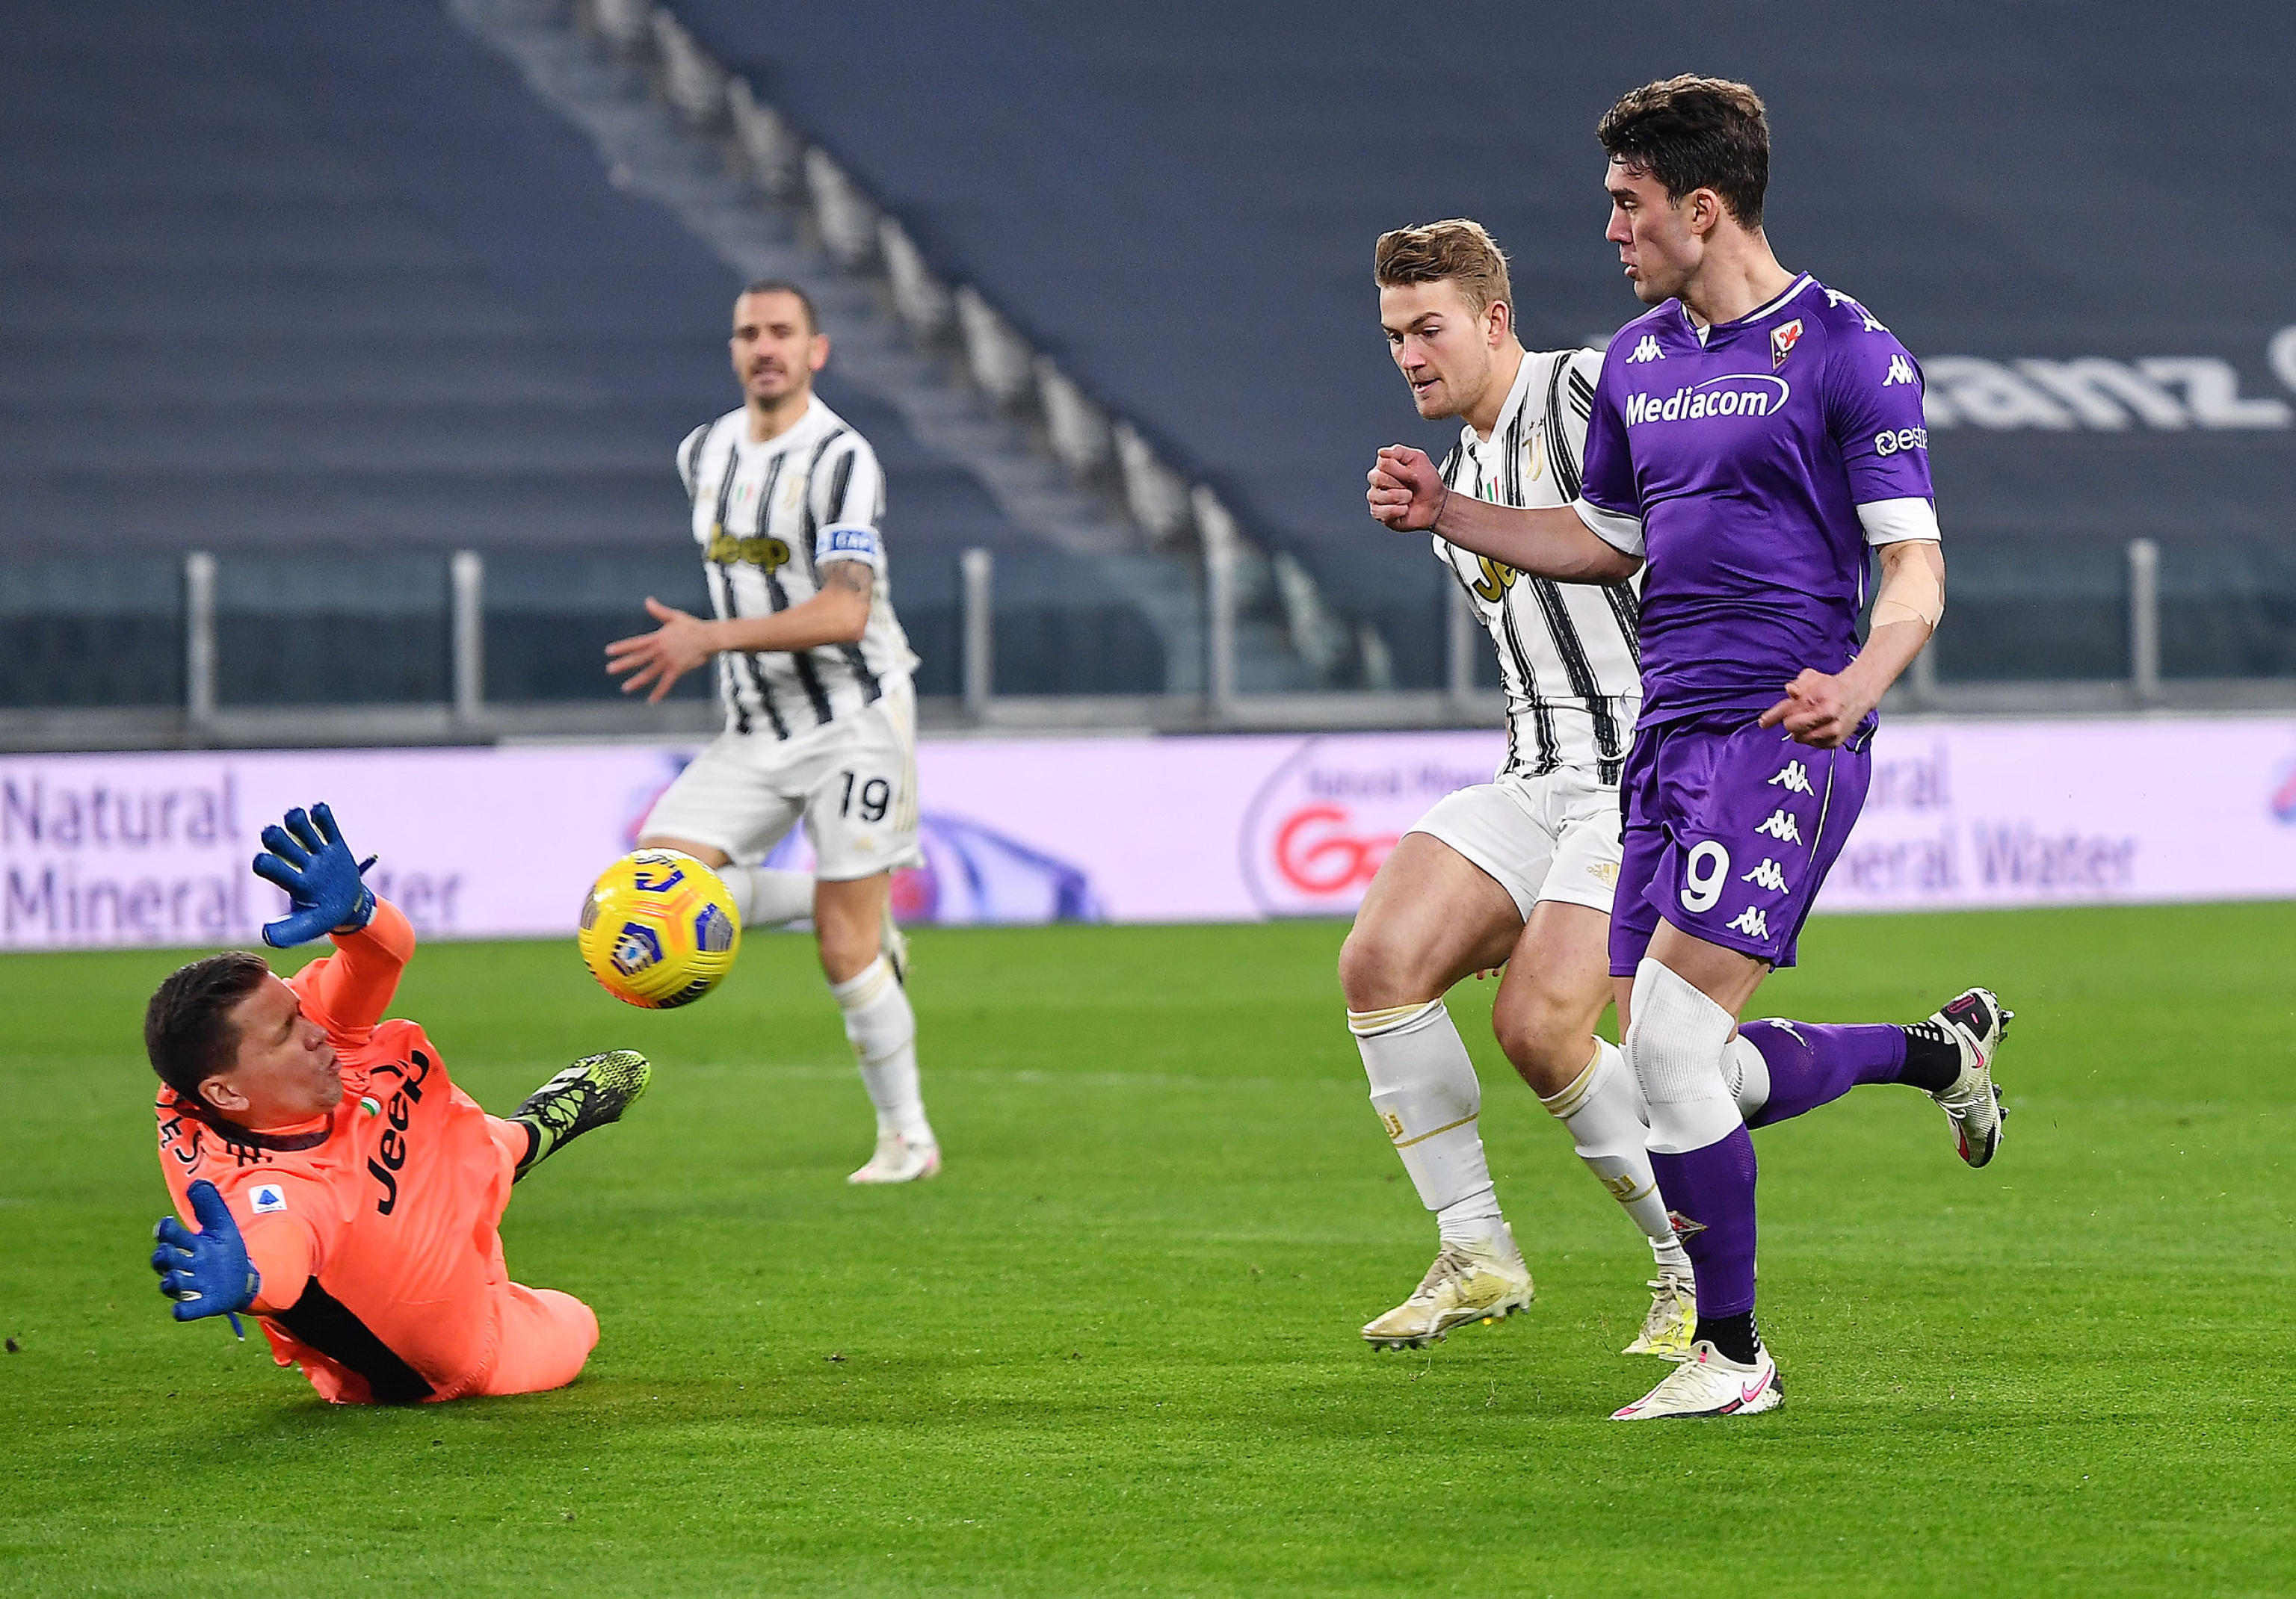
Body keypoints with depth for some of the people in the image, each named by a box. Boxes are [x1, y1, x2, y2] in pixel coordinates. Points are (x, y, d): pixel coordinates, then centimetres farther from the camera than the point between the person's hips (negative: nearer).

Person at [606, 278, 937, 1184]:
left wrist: (712, 637, -31)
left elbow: (845, 612, -25)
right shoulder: (703, 454, 8)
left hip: (853, 718, -6)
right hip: (754, 733, 6)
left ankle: (906, 1136, 8)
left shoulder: (839, 459, -15)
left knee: (844, 946, -8)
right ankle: (851, 915, 11)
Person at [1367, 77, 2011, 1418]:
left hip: (1784, 743, -8)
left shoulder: (1847, 353, -7)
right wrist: (1448, 514, 16)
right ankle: (1940, 1050, 30)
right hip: (1669, 741, 8)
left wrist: (1857, 683, -28)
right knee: (1663, 1064, 6)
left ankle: (1732, 1355, -2)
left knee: (1671, 1032, -16)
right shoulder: (1638, 359, 14)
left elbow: (1916, 571, -9)